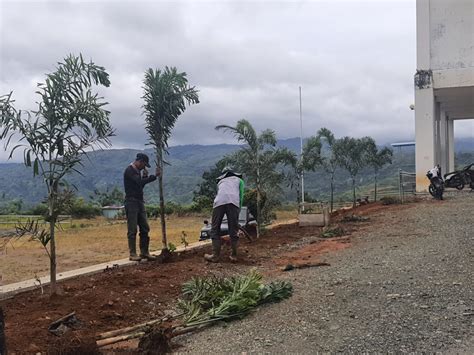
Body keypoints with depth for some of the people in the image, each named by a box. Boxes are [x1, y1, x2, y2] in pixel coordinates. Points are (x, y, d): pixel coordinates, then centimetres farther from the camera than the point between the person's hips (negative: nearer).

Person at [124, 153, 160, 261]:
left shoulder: (138, 171, 16)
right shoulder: (129, 170, -13)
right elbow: (140, 182, -26)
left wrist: (145, 175, 5)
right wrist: (154, 176, -23)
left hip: (140, 202, 9)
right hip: (131, 202, -9)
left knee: (145, 228, 8)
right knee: (132, 230, -5)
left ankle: (144, 252, 15)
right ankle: (133, 254, 1)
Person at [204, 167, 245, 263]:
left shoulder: (220, 181, 39)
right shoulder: (238, 180, 32)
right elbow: (241, 196, 19)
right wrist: (238, 211, 22)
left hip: (219, 202, 1)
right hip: (233, 202, -1)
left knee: (215, 229, 8)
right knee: (233, 230, 7)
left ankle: (215, 256, 6)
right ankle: (234, 255, 9)